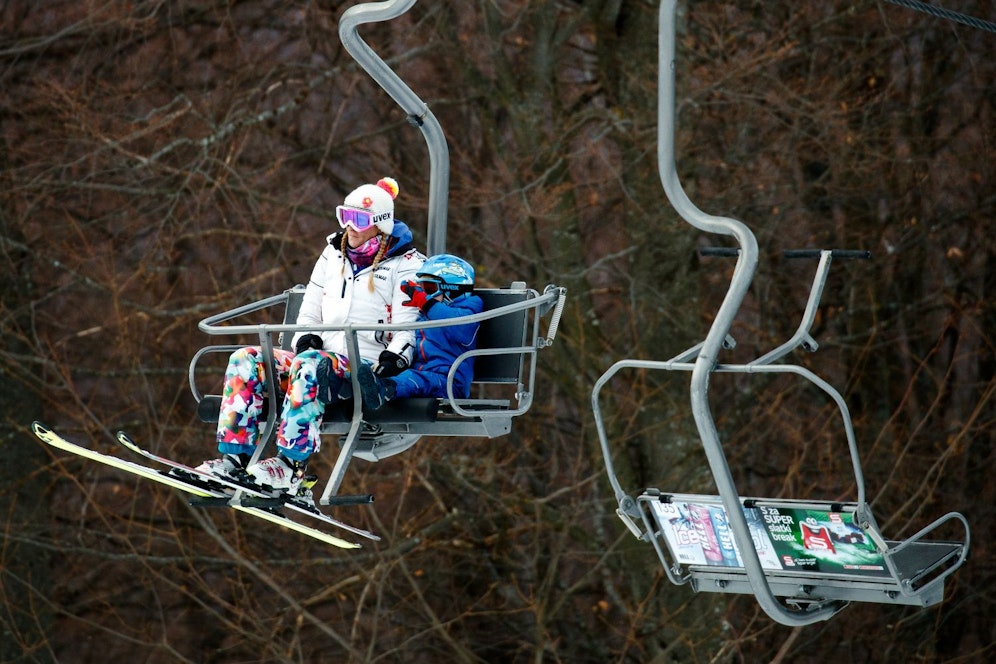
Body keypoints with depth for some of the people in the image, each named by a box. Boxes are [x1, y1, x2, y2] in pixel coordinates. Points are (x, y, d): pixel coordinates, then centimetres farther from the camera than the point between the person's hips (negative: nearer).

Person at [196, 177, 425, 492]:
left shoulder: (405, 264, 3)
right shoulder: (333, 255, 20)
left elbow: (407, 330, -3)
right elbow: (309, 314, 21)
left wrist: (392, 361, -23)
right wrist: (306, 340, -1)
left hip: (368, 369, -6)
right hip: (324, 357, 6)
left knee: (311, 364, -39)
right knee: (245, 360, -17)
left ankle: (292, 465, -43)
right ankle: (235, 457, -23)